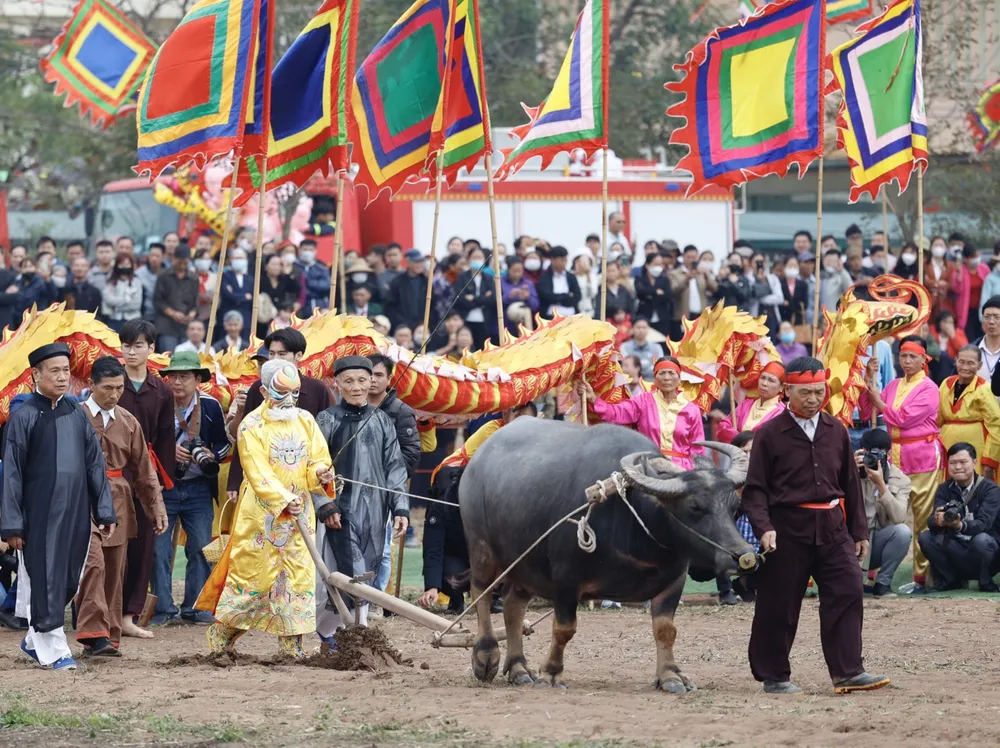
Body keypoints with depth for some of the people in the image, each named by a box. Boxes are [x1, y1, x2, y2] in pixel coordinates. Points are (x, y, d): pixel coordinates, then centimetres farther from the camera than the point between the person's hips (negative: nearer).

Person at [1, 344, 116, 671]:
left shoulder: (76, 414, 8)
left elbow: (95, 463, 11)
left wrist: (105, 510, 8)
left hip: (75, 512, 5)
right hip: (39, 516, -5)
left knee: (68, 579, 11)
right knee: (43, 579, -2)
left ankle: (34, 640, 28)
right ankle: (51, 650, 6)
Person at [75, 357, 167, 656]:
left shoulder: (128, 423, 9)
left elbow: (143, 469, 13)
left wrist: (156, 507, 9)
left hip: (119, 504, 5)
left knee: (114, 572, 6)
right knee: (93, 564, -19)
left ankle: (109, 637, 12)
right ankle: (93, 634, -19)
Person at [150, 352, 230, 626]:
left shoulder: (211, 407, 0)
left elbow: (224, 444, 11)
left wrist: (211, 456, -10)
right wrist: (168, 452, -15)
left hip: (199, 488, 2)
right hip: (163, 487, -2)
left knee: (200, 549, 3)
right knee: (159, 549, -3)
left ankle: (195, 608, 12)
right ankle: (162, 608, 4)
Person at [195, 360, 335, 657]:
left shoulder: (305, 421, 7)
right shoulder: (252, 426, -7)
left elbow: (318, 460, 3)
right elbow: (258, 472, -15)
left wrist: (320, 473, -21)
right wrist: (284, 500, -26)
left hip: (299, 513, 4)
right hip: (260, 515, -4)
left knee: (298, 576, 1)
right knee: (252, 573, -1)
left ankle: (292, 648, 6)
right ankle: (220, 638, 14)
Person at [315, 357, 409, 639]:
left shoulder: (382, 422, 10)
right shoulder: (328, 420, 0)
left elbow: (395, 467, 11)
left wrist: (400, 508, 3)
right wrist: (325, 506, -11)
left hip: (374, 513, 4)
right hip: (341, 510, -4)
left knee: (368, 571, 5)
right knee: (351, 575, -13)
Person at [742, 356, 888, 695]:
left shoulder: (836, 431, 9)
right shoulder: (770, 434, -4)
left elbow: (850, 484, 15)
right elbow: (755, 489, -5)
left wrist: (859, 531, 15)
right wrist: (763, 527, -19)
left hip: (833, 528, 4)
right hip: (788, 528, -4)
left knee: (848, 594, -6)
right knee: (779, 604, 2)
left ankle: (847, 672, -3)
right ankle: (774, 676, 14)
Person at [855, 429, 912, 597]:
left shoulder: (900, 480, -3)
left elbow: (898, 518, -21)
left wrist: (881, 484, -29)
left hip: (878, 542, 1)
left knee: (903, 531, -30)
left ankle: (883, 583, -10)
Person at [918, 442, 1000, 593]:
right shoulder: (944, 489, 2)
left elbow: (984, 523, -24)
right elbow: (931, 520, -14)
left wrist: (960, 525, -46)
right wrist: (937, 520, -40)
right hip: (956, 551, 4)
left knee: (981, 539, -35)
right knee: (926, 537, -19)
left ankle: (986, 584, -10)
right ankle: (948, 580, 1)